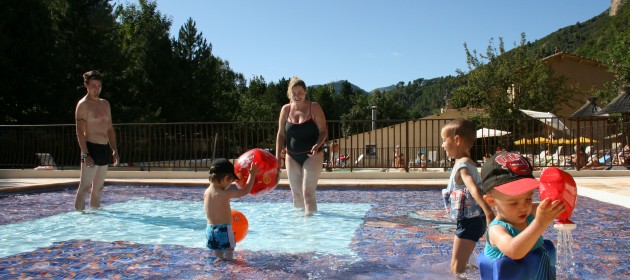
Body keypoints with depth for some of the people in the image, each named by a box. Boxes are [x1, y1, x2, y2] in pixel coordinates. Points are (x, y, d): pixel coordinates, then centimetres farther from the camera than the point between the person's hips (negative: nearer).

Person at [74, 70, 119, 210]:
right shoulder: (83, 104, -7)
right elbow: (80, 131, -13)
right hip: (91, 148, -7)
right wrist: (85, 154, -20)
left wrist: (114, 150, 12)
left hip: (104, 149, 7)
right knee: (85, 187, -6)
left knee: (98, 188, 12)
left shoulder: (105, 104, 16)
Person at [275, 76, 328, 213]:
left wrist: (317, 145, -26)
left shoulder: (314, 107, -6)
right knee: (296, 194, 10)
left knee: (308, 193, -10)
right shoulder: (286, 109, 3)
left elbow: (323, 131, -7)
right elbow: (281, 134, 6)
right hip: (292, 157, 4)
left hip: (312, 156, -4)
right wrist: (277, 156, -1)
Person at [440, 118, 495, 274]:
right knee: (460, 264, 22)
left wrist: (488, 211, -48)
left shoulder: (462, 165, -18)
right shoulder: (469, 162, 12)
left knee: (456, 267, -5)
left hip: (468, 222, -10)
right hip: (473, 220, 10)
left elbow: (474, 188, -35)